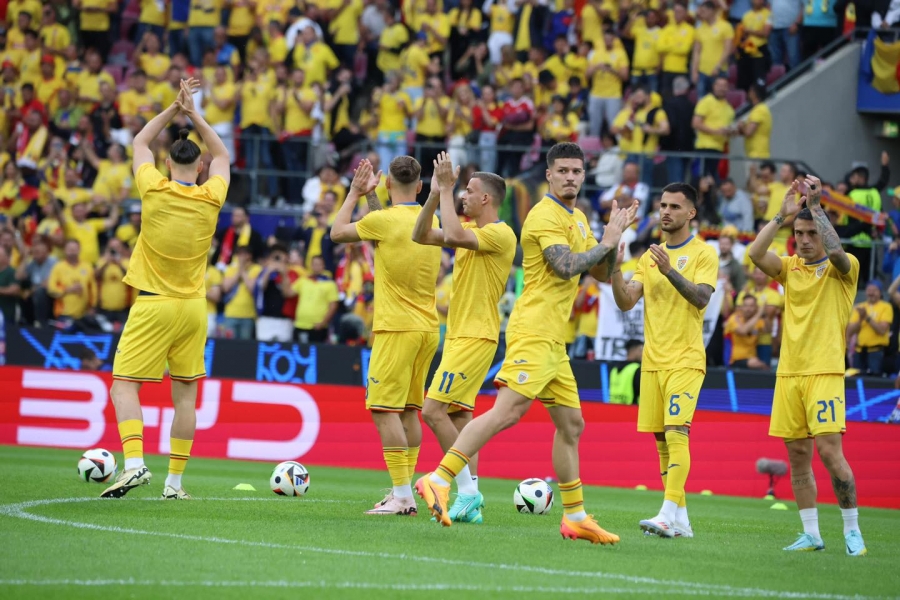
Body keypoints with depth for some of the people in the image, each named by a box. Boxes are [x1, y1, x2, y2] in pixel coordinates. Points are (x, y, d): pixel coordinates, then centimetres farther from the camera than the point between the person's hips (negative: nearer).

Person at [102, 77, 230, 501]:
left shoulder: (155, 191, -7)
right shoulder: (211, 197, -1)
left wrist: (175, 108, 12)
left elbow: (140, 143, 11)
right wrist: (193, 115, 14)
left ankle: (135, 462, -22)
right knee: (185, 393, 9)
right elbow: (221, 155, 19)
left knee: (124, 385, -2)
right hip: (192, 307, 3)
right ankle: (175, 480, 8)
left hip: (153, 305, -3)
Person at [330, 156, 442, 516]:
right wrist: (370, 197, 26)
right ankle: (404, 491, 15)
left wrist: (355, 193, 13)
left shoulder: (384, 220, -12)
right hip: (428, 328, 8)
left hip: (397, 328, -7)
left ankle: (403, 495, -14)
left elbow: (337, 232, 3)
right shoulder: (431, 221, 8)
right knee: (408, 410, 13)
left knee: (385, 409, -7)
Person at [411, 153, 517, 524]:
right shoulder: (471, 230, 15)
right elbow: (421, 236, 13)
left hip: (475, 337, -10)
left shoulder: (500, 234, -14)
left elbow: (454, 236, -31)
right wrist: (436, 194, 2)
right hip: (459, 335, 10)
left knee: (434, 410, -14)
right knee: (459, 414, 7)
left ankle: (468, 491, -10)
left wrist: (447, 190, -23)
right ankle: (470, 504, 7)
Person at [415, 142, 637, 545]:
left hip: (553, 340, 10)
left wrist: (615, 234, 6)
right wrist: (606, 242, -12)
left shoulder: (578, 219, 19)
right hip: (533, 331, -10)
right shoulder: (546, 215, -10)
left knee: (571, 423, 11)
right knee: (508, 411, -20)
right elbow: (565, 267, -22)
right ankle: (438, 481, -23)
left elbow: (602, 274, 22)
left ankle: (575, 517, 17)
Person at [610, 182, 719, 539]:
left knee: (676, 432, -18)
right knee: (661, 439, 5)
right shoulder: (650, 256, 15)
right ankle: (680, 520, 10)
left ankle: (669, 514, -27)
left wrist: (669, 271, -26)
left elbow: (702, 298, -16)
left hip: (685, 361, -6)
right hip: (653, 360, 6)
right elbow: (626, 302, 7)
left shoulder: (703, 254, -1)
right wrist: (614, 269, -9)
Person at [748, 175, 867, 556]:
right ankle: (811, 534, 10)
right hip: (788, 373, 5)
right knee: (797, 456, 4)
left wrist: (815, 206, -20)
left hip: (824, 373, -5)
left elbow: (835, 250, -23)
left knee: (830, 450, -13)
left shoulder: (843, 269, 0)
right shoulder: (790, 268, 12)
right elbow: (756, 253, -4)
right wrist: (783, 215, -8)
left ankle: (852, 531, -4)